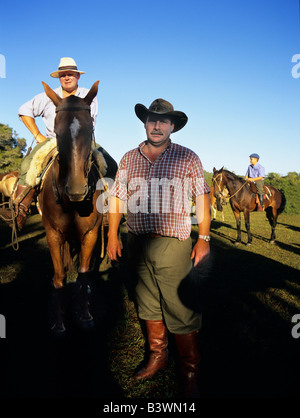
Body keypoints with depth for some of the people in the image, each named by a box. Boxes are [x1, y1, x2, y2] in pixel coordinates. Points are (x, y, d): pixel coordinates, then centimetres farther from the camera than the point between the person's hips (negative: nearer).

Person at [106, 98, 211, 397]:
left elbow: (202, 198, 0)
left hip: (174, 246, -3)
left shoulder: (188, 158, 0)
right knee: (149, 305, 17)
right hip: (138, 245, 4)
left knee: (181, 311, 1)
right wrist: (112, 235, 6)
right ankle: (157, 356, 38)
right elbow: (117, 197, 11)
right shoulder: (129, 159, 8)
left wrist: (204, 238, -6)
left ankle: (190, 373, 21)